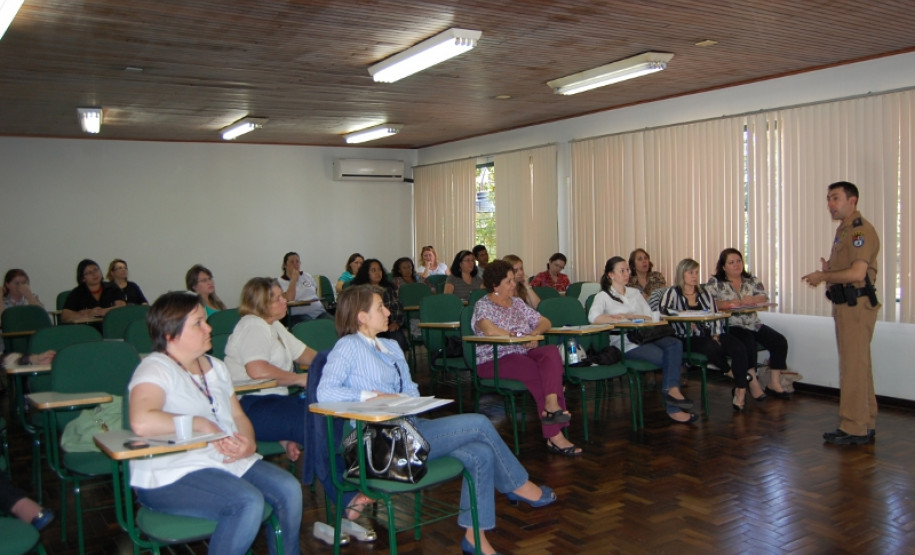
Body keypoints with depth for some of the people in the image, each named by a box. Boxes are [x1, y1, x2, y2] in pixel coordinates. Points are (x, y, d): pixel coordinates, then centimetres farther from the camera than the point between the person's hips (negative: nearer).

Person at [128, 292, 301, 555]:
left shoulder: (215, 367, 16)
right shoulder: (155, 369, -10)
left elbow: (238, 416, 17)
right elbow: (142, 422, -29)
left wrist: (248, 443, -5)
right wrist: (200, 424, -17)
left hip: (229, 462, 8)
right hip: (172, 475, -7)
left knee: (289, 489, -13)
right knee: (248, 502, -29)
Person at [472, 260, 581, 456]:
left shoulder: (517, 303, 20)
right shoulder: (483, 305, 0)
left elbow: (545, 322, 20)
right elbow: (490, 330, -21)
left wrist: (535, 333, -3)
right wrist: (521, 337, -12)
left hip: (523, 354, 6)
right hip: (494, 360, -6)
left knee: (551, 352, -27)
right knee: (538, 372, -30)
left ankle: (551, 404, -43)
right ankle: (554, 435, -26)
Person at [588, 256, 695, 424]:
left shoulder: (635, 292, 25)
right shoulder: (603, 296, 5)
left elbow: (650, 317, 17)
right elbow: (593, 318, -16)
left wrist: (630, 316, -2)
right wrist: (619, 319, -14)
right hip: (625, 343, -6)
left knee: (675, 344, -27)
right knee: (667, 358, -26)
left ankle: (671, 389, -38)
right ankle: (674, 409, -22)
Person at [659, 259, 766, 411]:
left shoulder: (704, 292, 20)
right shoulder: (673, 293, 5)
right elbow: (663, 309, -13)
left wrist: (716, 334, -5)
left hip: (711, 335, 5)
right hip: (690, 339, -4)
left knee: (739, 348, -23)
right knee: (712, 347, -35)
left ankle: (740, 390, -15)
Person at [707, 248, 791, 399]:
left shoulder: (752, 281, 16)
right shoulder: (715, 282, 3)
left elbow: (764, 297, 2)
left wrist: (751, 300, -20)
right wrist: (727, 304, -26)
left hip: (754, 324, 6)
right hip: (731, 326, -6)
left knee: (780, 342, -11)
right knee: (749, 345, -32)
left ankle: (774, 384, -1)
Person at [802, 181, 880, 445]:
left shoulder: (861, 230, -14)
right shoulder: (843, 230, 17)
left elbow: (857, 273, -23)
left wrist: (822, 276, -11)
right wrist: (829, 270, 7)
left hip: (857, 306, -10)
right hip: (845, 305, 10)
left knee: (853, 368, -5)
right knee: (859, 367, 15)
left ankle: (853, 428, 1)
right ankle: (865, 424, 23)